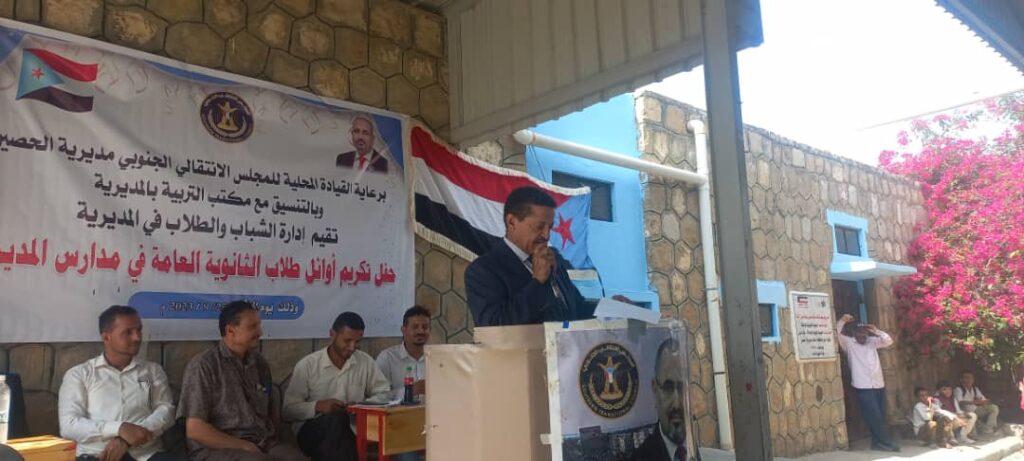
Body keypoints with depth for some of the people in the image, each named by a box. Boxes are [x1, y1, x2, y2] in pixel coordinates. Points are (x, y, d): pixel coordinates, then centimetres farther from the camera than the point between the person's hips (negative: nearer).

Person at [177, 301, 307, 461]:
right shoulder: (203, 365, -4)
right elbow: (194, 430, -10)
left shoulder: (259, 363, 13)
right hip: (217, 448, -5)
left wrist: (287, 442, 2)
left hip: (264, 443, 5)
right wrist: (245, 447, -12)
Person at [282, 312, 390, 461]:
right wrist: (318, 406, -19)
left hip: (352, 428, 2)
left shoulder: (365, 361, 4)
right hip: (311, 430, -2)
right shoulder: (307, 365, -2)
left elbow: (385, 393, 10)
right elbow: (288, 410, -2)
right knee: (337, 418, -36)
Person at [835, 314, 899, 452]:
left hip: (879, 384, 5)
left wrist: (877, 331, 0)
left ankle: (878, 442, 17)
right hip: (864, 387, -5)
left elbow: (888, 341, 12)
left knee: (880, 416, 8)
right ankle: (885, 442, 2)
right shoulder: (849, 343, 1)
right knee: (874, 416, -6)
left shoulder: (872, 342, 14)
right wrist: (842, 321, -17)